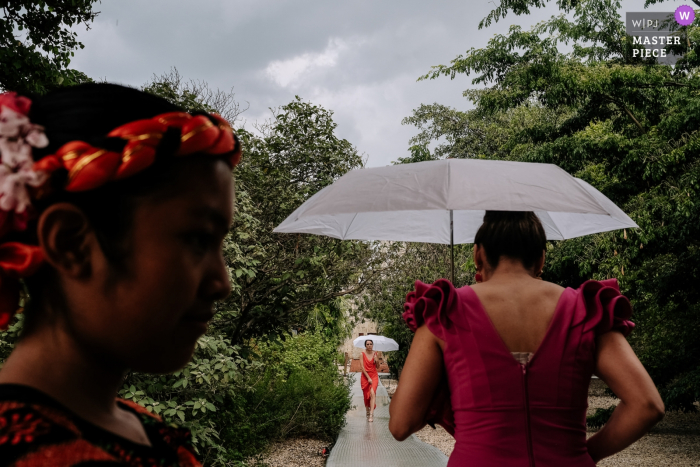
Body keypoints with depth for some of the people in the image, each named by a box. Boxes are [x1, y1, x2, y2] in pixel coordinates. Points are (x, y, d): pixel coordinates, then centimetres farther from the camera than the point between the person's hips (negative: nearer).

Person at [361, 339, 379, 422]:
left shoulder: (375, 353, 4)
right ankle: (367, 412, 27)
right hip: (365, 376, 0)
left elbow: (377, 366, 9)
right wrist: (368, 378, -12)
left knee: (372, 393, -18)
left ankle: (371, 414, -23)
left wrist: (376, 360, -12)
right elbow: (362, 367, -7)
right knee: (366, 395, 7)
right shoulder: (362, 354, -2)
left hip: (374, 376, 0)